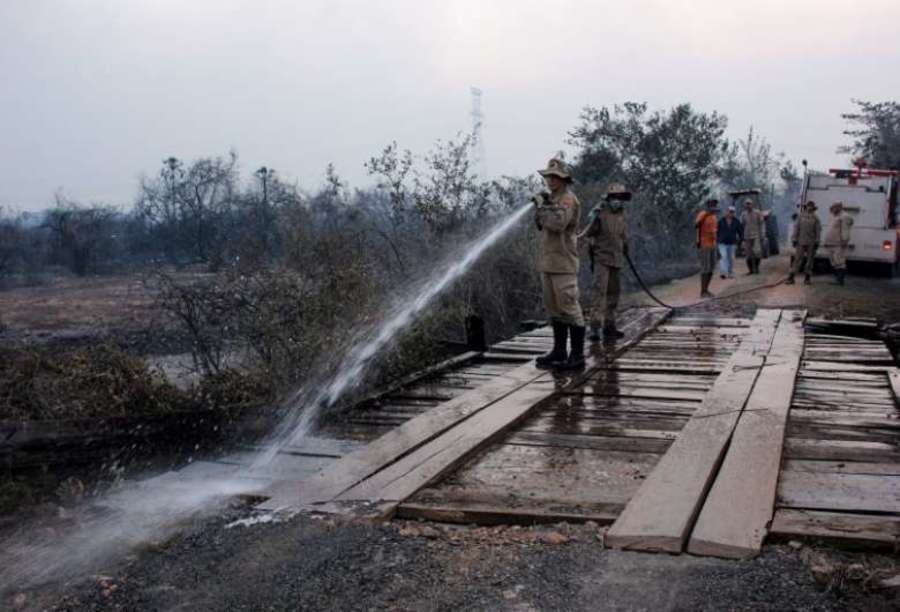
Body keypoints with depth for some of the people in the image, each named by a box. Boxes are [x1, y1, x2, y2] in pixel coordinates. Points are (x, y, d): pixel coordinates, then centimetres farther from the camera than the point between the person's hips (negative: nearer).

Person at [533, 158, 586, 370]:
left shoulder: (568, 199, -11)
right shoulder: (552, 198, 17)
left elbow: (557, 223, -26)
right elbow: (541, 225, 19)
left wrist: (542, 206, -14)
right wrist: (540, 207, 2)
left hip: (563, 264, -9)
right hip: (548, 263, 9)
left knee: (569, 308, -7)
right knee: (554, 309, 12)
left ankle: (577, 355, -3)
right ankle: (559, 352, 20)